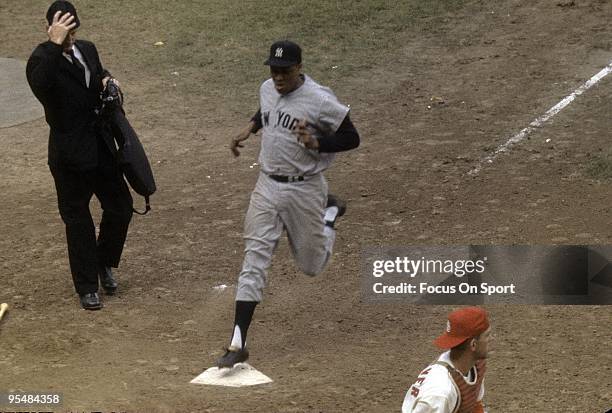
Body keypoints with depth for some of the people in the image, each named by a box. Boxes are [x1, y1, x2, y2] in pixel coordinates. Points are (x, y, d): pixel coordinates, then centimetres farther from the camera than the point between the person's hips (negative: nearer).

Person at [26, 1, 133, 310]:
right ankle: (87, 288, 18)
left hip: (101, 147, 6)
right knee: (78, 220, 6)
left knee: (121, 207, 12)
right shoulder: (42, 59, -16)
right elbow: (40, 85, -39)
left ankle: (104, 263, 36)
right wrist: (55, 44, -41)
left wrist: (106, 80, 3)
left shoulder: (87, 50, 5)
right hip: (70, 154, -6)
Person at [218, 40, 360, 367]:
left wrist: (316, 143, -25)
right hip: (267, 186, 4)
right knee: (254, 261, -6)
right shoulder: (267, 89, 3)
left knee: (311, 265, 13)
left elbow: (352, 138, -11)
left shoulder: (320, 100, -17)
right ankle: (238, 343, -8)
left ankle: (330, 211, 43)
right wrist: (249, 128, 8)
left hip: (305, 189, -4)